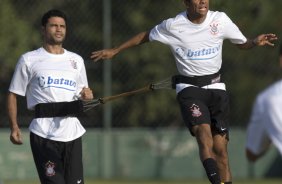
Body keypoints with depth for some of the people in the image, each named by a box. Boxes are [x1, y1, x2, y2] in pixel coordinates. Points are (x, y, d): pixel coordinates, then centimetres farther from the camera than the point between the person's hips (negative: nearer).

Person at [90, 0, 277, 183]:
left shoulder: (220, 19, 1)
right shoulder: (172, 26, -5)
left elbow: (242, 43, 13)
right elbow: (145, 36, 11)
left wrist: (255, 42, -10)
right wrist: (114, 51, 17)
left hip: (216, 87, 3)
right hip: (189, 88, -3)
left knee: (220, 147, -2)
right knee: (203, 131, -28)